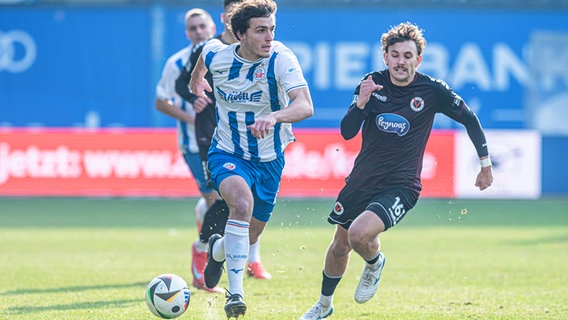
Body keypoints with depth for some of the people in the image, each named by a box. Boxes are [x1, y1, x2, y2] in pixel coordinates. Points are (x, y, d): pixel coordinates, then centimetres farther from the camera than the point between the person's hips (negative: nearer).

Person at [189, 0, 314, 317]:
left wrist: (274, 116, -56)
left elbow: (305, 106, -37)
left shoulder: (281, 59, -23)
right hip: (228, 154, -1)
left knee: (250, 236, 13)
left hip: (269, 159, 1)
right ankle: (235, 292, -29)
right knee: (242, 201, -32)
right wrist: (196, 77, 32)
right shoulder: (215, 54, -14)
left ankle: (218, 250, 51)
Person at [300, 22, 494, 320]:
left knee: (360, 234, -27)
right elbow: (347, 132, -11)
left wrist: (485, 164, 9)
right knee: (340, 245, 15)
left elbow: (469, 119, 4)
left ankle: (374, 263, 9)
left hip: (400, 186, -4)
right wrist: (361, 102, -29)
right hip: (361, 180, 4)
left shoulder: (432, 91, -11)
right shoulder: (373, 83, -5)